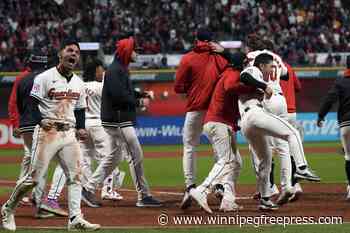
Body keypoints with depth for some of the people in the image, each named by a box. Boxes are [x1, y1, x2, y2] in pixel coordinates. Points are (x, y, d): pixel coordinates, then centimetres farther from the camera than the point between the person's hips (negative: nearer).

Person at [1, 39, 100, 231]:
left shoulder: (78, 83, 14)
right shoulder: (45, 78, -6)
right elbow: (32, 103, -8)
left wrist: (81, 128, 6)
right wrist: (41, 121, -22)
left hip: (69, 134, 6)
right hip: (47, 132, -6)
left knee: (75, 175, -4)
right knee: (34, 177, -6)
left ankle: (75, 219, -4)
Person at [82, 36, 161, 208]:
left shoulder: (121, 69, 18)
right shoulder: (115, 70, -15)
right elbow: (119, 96, -23)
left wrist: (143, 95, 11)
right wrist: (139, 102, -13)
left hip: (113, 120, 11)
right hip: (119, 120, -11)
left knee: (113, 158, 14)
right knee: (136, 156, -7)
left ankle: (89, 188, 14)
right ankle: (143, 196, -3)